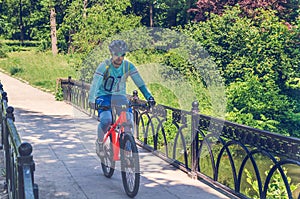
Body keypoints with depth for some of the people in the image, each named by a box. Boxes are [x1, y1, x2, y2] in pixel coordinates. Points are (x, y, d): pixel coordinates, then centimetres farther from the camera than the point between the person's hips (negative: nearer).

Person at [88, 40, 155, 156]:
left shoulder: (128, 66, -9)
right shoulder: (104, 66, -18)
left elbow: (139, 82, -12)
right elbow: (95, 83, -25)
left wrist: (148, 96, -25)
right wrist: (92, 100, -39)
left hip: (120, 96, 3)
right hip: (104, 96, -3)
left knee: (129, 121, -18)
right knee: (106, 120, -29)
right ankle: (99, 142, 2)